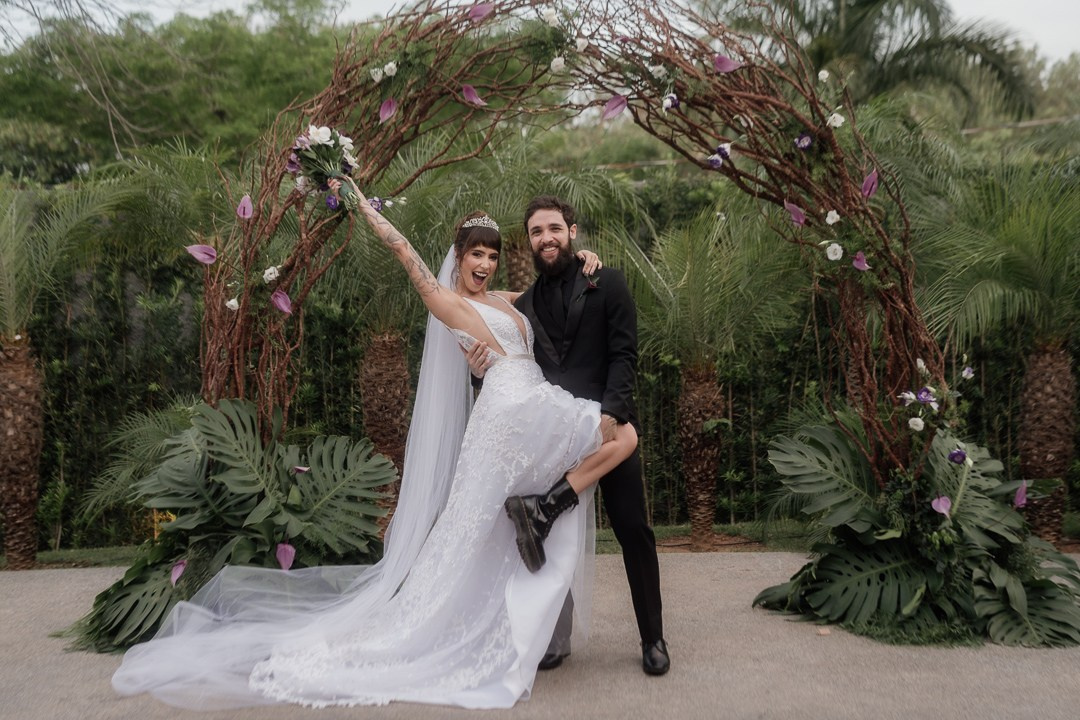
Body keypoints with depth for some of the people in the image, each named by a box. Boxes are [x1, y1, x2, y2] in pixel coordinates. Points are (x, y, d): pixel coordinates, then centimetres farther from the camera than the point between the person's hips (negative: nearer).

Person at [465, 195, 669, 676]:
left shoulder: (607, 284, 4)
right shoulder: (523, 305, 14)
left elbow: (625, 354, -5)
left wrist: (610, 411, -19)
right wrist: (486, 373, -7)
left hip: (609, 426, -3)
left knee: (634, 531, 2)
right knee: (552, 536, 7)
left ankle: (653, 638, 16)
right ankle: (555, 637, 20)